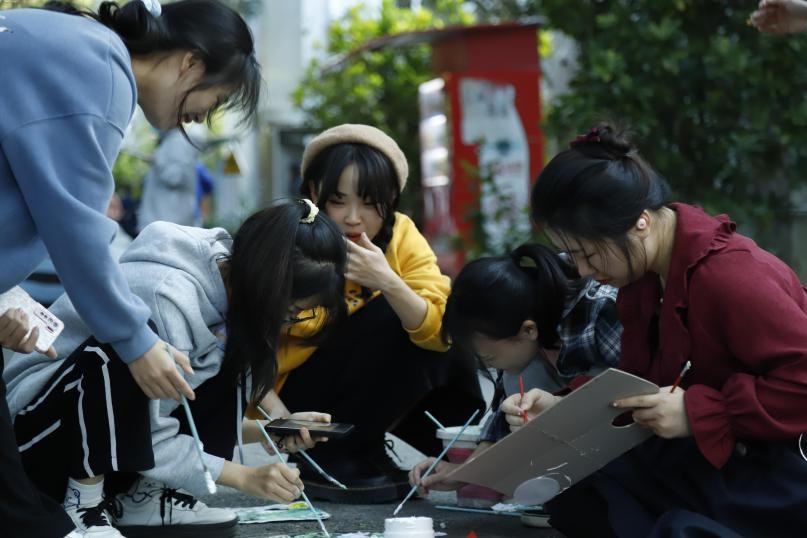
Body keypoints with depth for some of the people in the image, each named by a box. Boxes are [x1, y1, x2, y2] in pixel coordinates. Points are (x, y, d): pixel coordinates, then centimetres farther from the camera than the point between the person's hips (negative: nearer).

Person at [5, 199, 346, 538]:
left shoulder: (227, 283, -3)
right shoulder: (168, 298, -30)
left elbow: (195, 413, 4)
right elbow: (151, 436, -26)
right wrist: (246, 477, -25)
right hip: (37, 426, -8)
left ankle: (148, 497, -7)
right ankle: (84, 503, -22)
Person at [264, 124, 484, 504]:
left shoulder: (402, 237, -10)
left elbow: (442, 332, -22)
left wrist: (388, 282, -37)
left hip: (376, 394, 5)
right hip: (295, 398, -4)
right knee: (388, 318, -25)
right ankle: (330, 458, -13)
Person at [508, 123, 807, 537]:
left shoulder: (728, 275, -24)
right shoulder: (641, 279, 6)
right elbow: (638, 389, 12)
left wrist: (698, 412, -27)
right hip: (719, 453, 10)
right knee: (573, 489, -2)